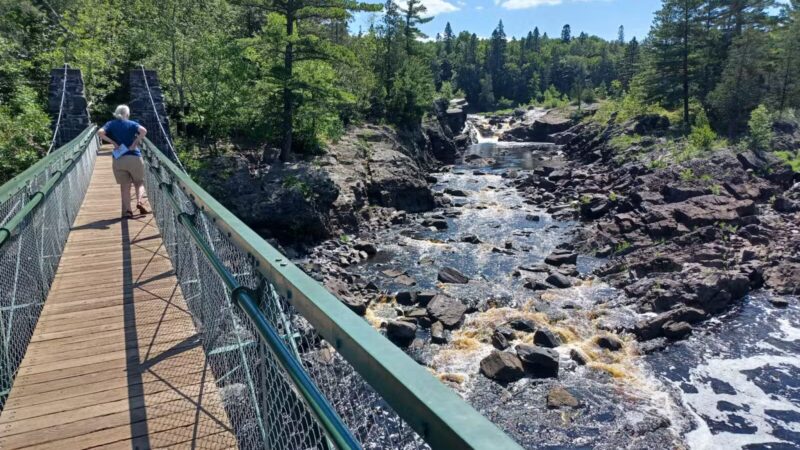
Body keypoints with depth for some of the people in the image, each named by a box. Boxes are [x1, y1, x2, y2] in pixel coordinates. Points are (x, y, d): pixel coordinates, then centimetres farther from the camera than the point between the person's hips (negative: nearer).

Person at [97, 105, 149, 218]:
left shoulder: (111, 124, 11)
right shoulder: (132, 124, 6)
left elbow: (100, 132, -7)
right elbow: (143, 130, -15)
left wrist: (113, 142, -1)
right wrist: (135, 143, -9)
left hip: (118, 160, 1)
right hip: (134, 157, -1)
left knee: (125, 185, 7)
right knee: (139, 182, 11)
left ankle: (127, 210, 0)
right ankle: (140, 201, -14)